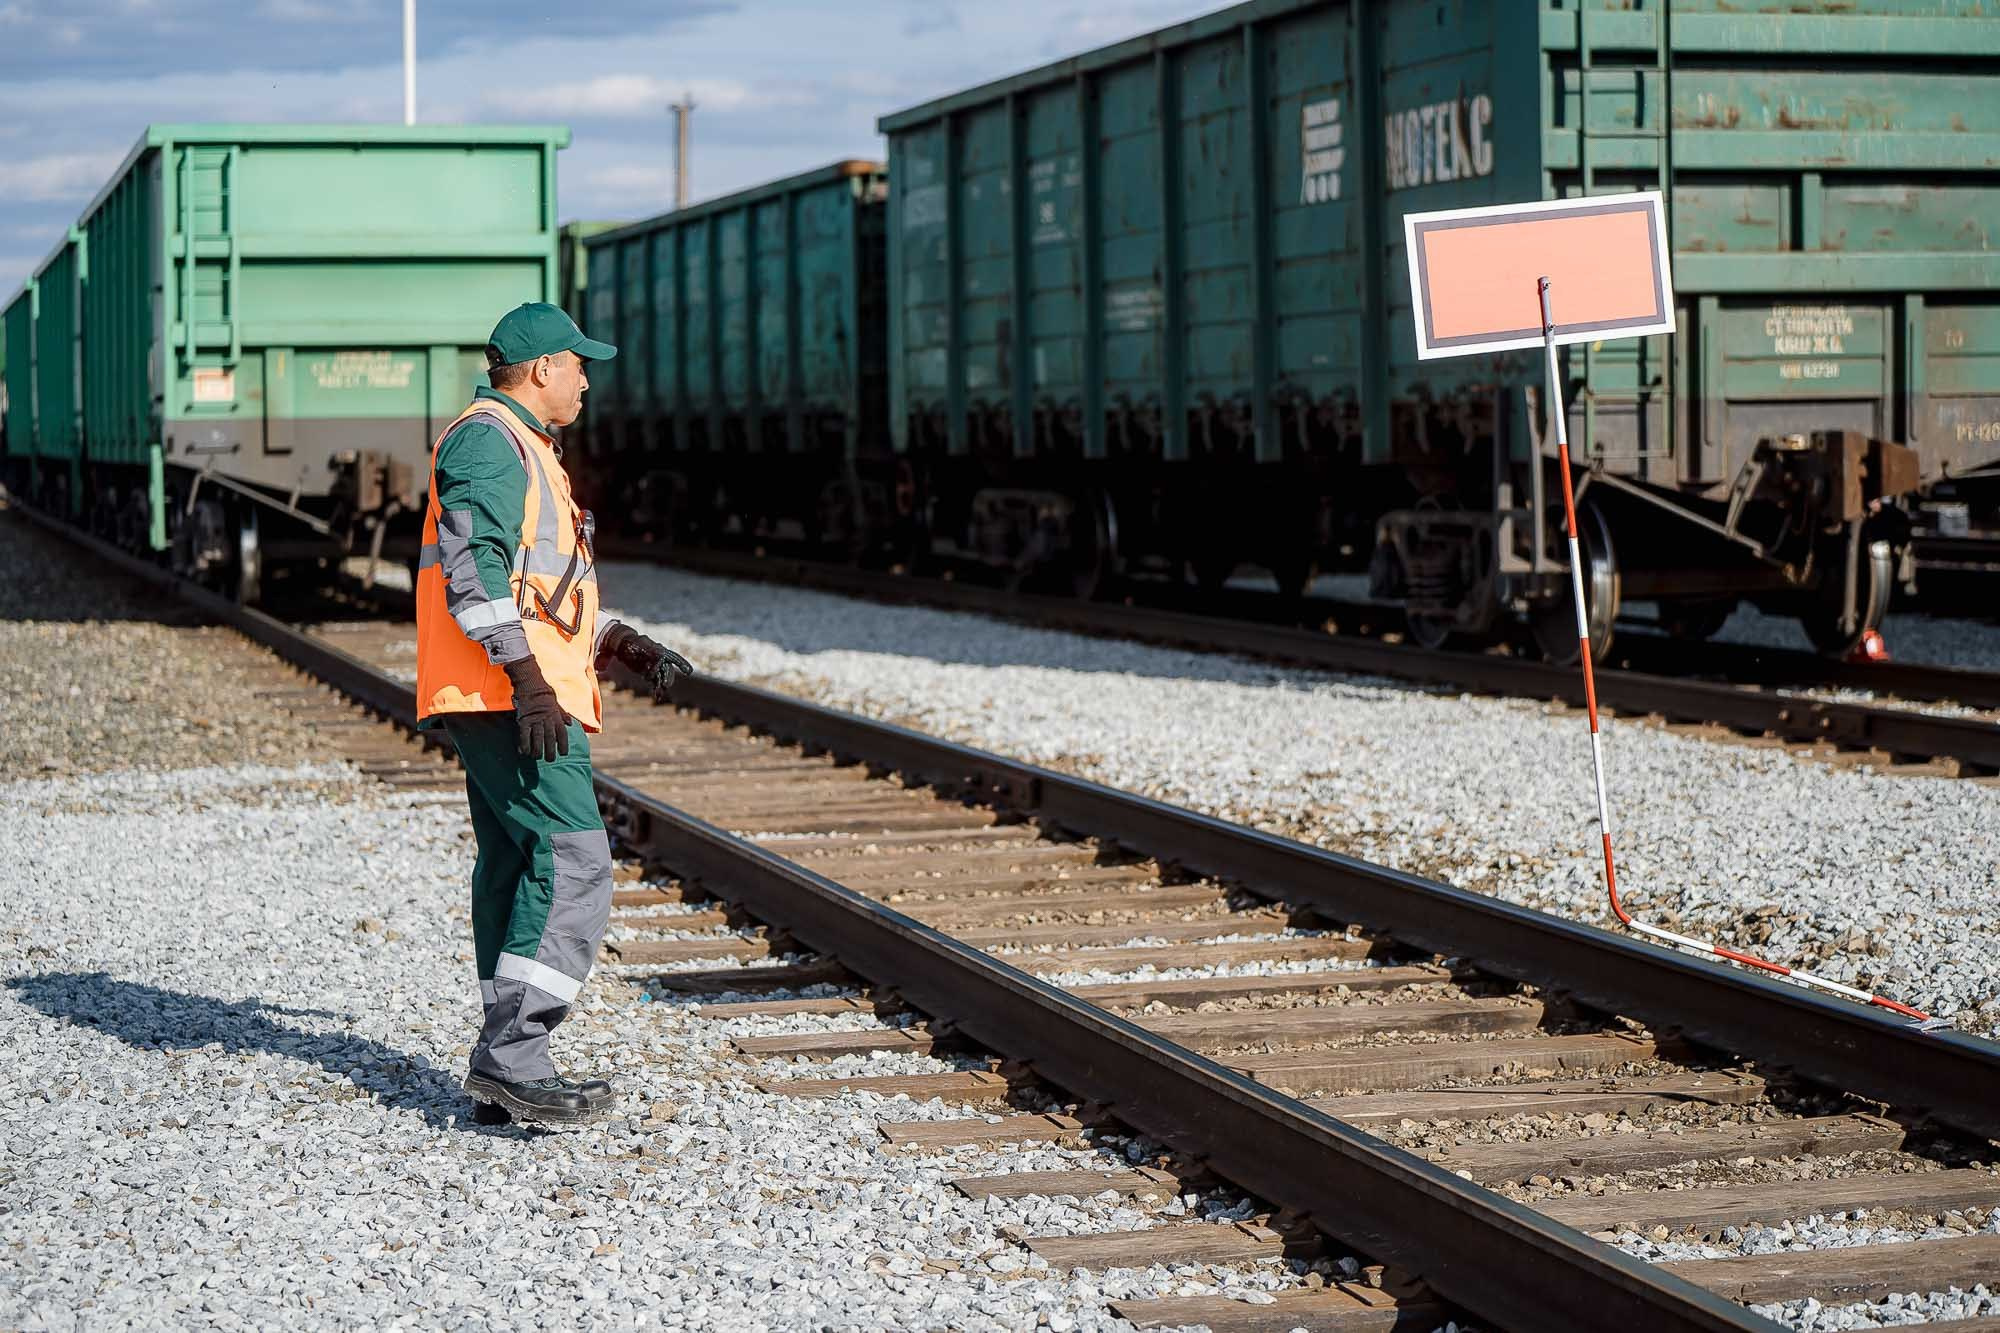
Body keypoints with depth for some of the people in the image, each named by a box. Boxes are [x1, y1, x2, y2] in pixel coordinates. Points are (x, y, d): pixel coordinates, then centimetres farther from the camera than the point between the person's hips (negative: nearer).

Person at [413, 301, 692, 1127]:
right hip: (507, 698, -11)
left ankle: (505, 1073, 12)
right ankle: (511, 1056, -17)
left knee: (518, 872, 10)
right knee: (574, 862, -15)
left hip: (522, 697, 11)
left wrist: (623, 645, 22)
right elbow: (474, 569, -20)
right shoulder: (488, 440, -9)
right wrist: (527, 679, -26)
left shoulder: (523, 449, 25)